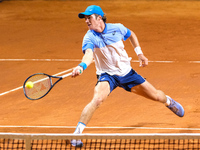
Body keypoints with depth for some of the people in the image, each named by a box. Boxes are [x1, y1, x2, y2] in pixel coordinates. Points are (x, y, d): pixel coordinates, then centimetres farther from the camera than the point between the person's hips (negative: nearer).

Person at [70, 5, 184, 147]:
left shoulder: (117, 28, -10)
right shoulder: (89, 37, -18)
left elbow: (131, 35, 14)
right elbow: (89, 54, -39)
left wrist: (139, 53, 7)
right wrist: (81, 66, -59)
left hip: (126, 72, 3)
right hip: (107, 75, -3)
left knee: (155, 95, 10)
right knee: (97, 99, -33)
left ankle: (168, 101, 49)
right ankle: (77, 133, -28)